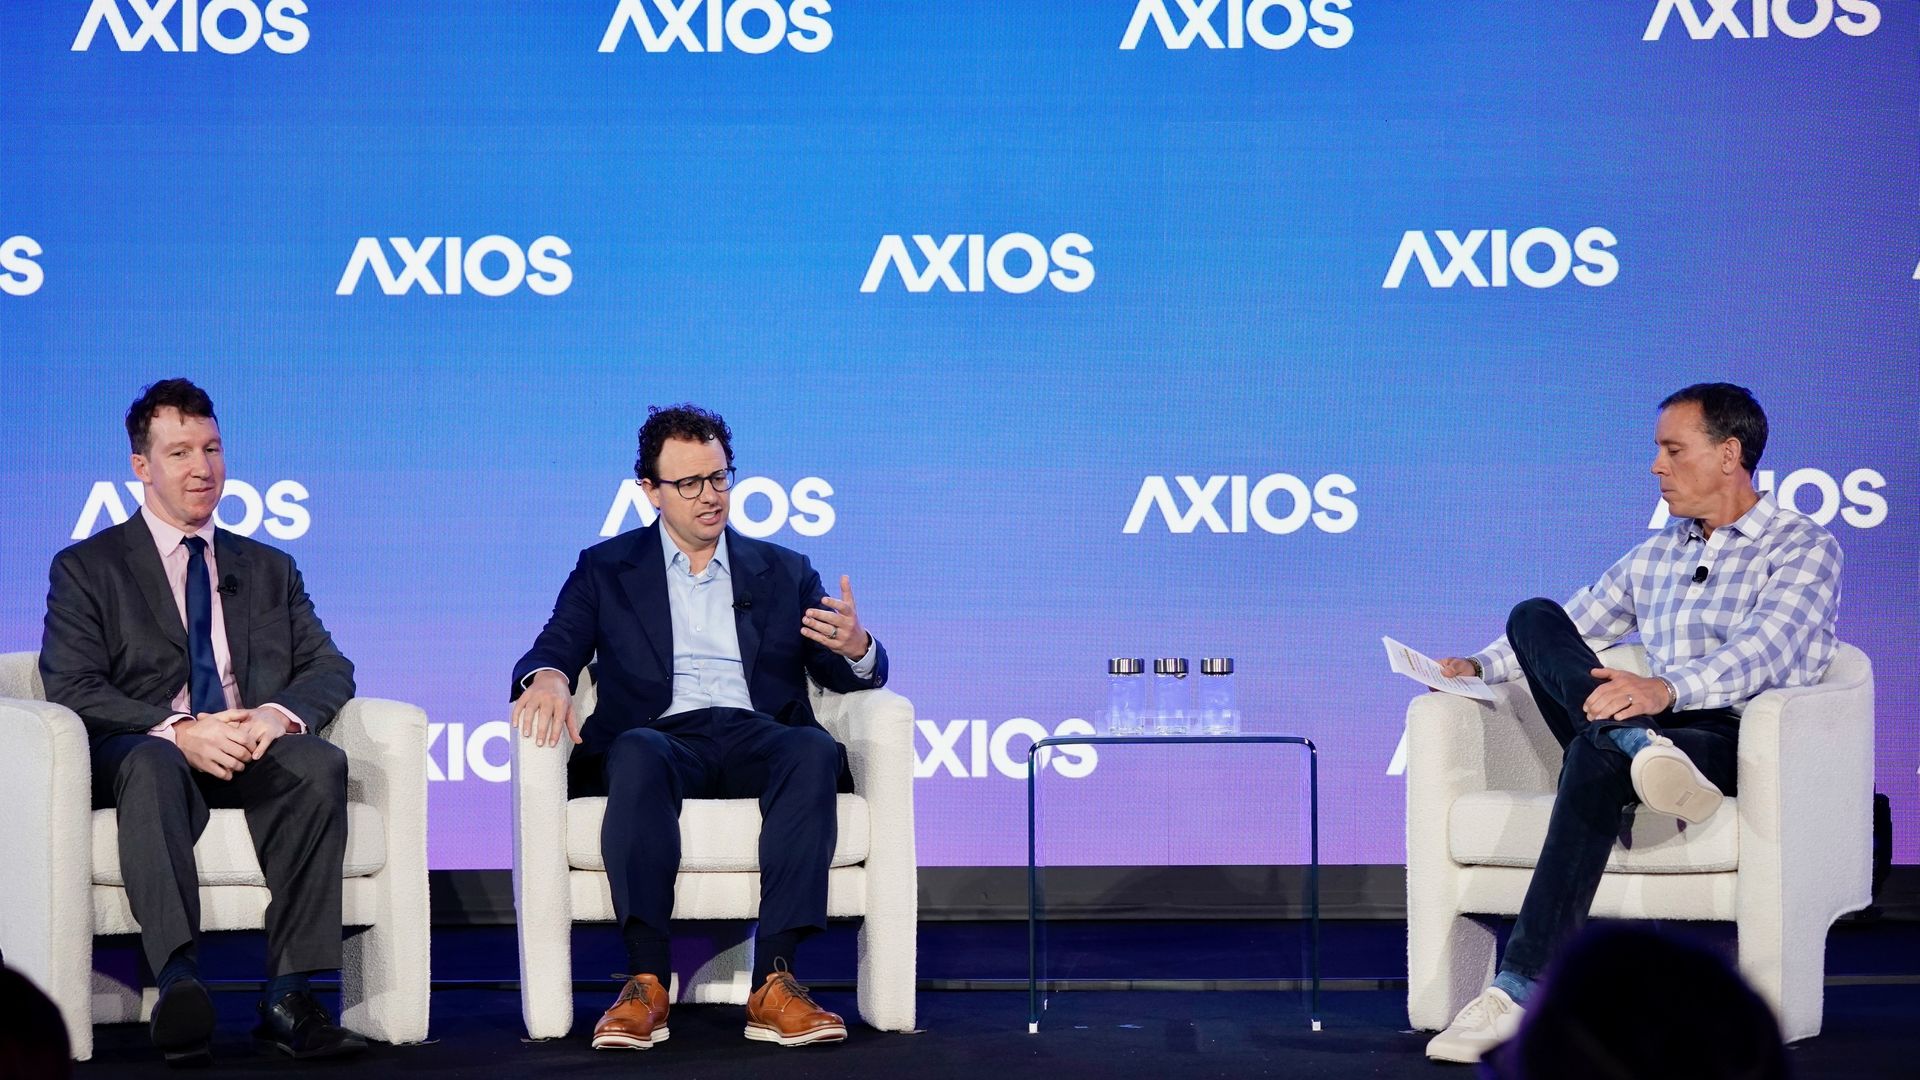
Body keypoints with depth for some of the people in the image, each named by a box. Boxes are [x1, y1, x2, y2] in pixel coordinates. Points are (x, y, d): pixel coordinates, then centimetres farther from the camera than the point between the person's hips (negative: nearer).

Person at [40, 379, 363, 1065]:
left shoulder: (270, 571, 24)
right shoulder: (85, 568, 13)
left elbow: (330, 668, 12)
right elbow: (71, 687, -2)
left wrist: (280, 714, -13)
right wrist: (178, 730, -20)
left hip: (253, 754, 3)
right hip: (141, 749, -3)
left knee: (321, 762, -32)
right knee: (154, 762, -39)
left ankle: (290, 996, -36)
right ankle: (178, 982, -55)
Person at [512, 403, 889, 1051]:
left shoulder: (784, 573, 22)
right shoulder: (605, 570, 20)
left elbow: (852, 678, 15)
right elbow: (553, 651, 8)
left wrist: (857, 649, -11)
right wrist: (548, 677, -18)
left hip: (754, 739, 1)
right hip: (661, 737, -1)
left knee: (814, 750, -34)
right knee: (636, 754, -37)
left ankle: (773, 984, -40)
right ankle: (645, 984, -41)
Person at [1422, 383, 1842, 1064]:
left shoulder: (1802, 548, 3)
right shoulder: (1656, 555, 26)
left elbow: (1762, 650, -16)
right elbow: (1574, 625, 32)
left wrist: (1667, 688, -35)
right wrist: (1481, 666, 12)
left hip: (1742, 745, -6)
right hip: (1657, 724, 6)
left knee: (1595, 759, -38)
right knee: (1533, 618, -14)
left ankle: (1522, 987, -46)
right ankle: (1639, 747, -44)